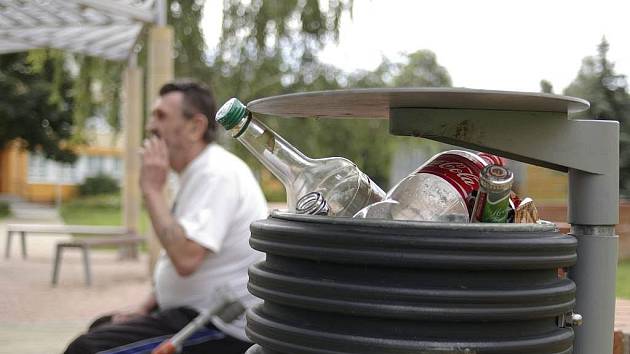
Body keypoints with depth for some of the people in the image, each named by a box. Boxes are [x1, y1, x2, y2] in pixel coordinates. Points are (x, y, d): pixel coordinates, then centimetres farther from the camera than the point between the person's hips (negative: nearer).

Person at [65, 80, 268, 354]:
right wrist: (145, 307, 15)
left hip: (222, 331, -11)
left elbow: (186, 259, -32)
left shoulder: (216, 175, -20)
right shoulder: (199, 172, 13)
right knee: (101, 328, 23)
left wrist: (153, 190, -22)